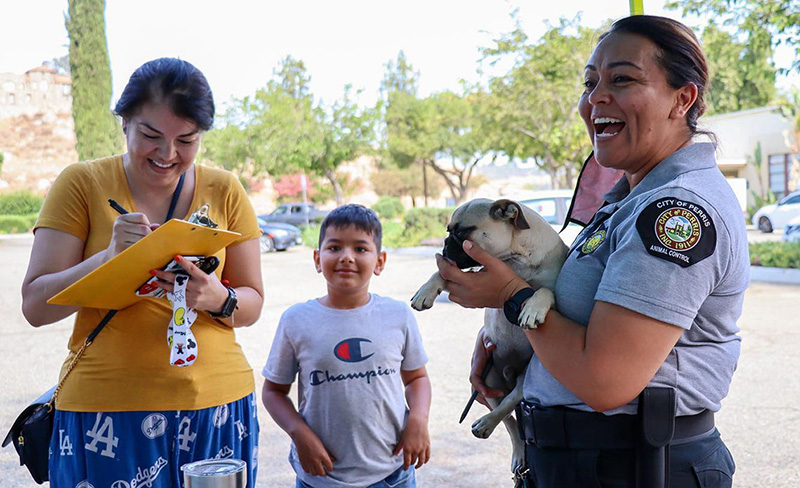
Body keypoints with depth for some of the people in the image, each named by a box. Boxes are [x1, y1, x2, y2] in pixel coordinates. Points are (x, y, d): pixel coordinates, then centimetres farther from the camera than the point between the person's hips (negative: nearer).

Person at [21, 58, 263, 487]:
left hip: (216, 404, 2)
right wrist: (110, 256, -21)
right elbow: (35, 306, -5)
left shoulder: (225, 191, 3)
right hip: (104, 409, -1)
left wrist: (218, 299, -17)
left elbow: (252, 303, 5)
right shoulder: (81, 184, -2)